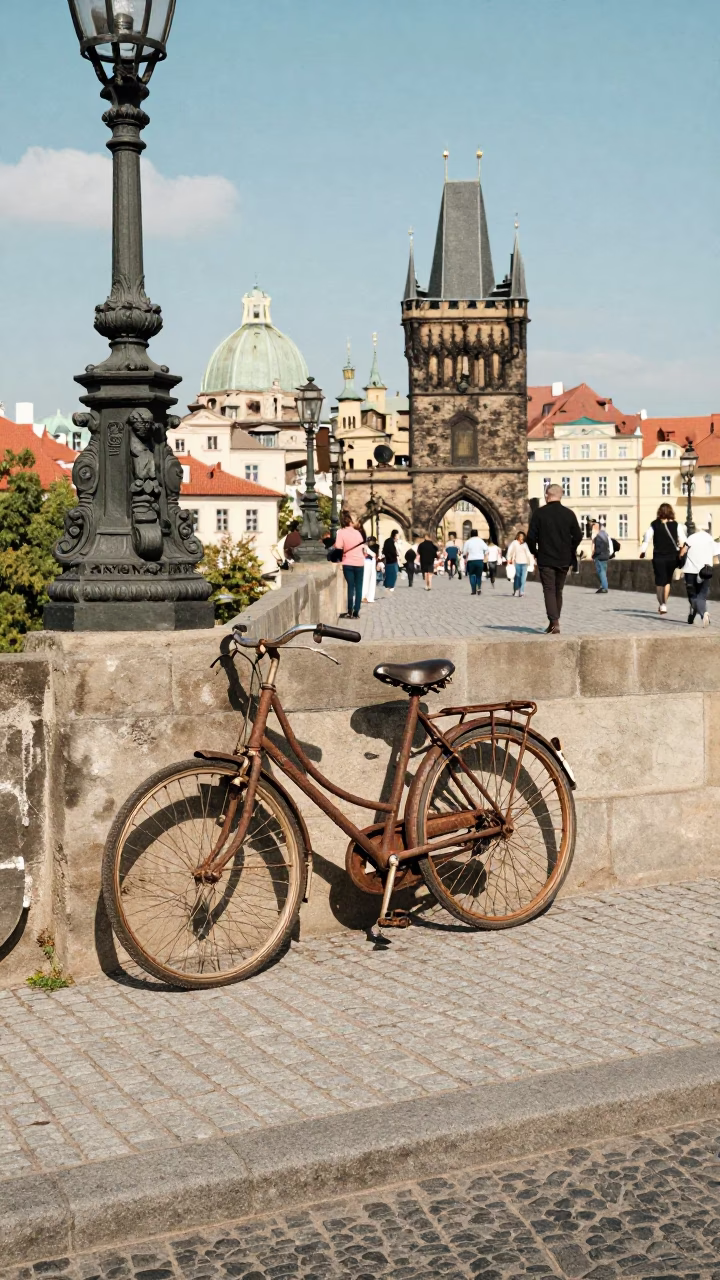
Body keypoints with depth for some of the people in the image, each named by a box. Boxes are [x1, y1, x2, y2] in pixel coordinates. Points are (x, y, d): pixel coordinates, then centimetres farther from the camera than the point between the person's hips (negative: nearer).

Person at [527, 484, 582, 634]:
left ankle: (554, 623, -16)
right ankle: (554, 622, 21)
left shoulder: (539, 513, -7)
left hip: (545, 559, -3)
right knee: (558, 591, 15)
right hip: (564, 560, 3)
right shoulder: (569, 514, 0)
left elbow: (531, 537, -8)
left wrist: (535, 552, 9)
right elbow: (578, 536, 1)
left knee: (549, 591, -2)